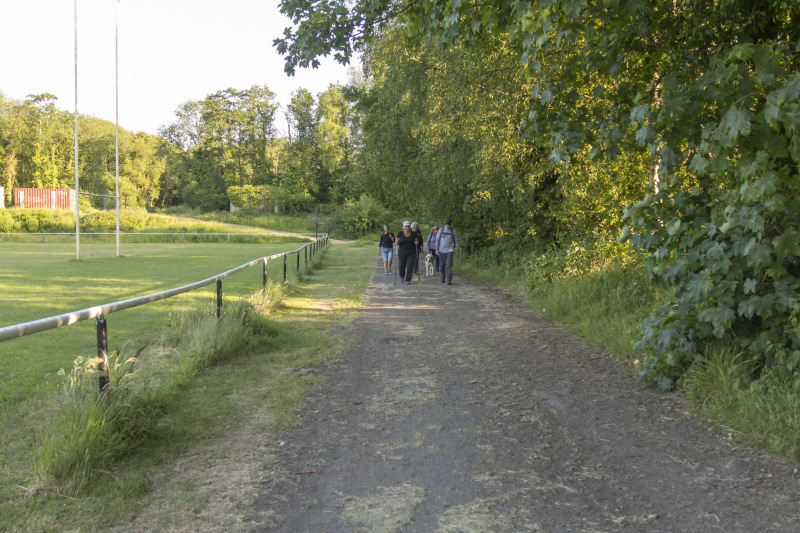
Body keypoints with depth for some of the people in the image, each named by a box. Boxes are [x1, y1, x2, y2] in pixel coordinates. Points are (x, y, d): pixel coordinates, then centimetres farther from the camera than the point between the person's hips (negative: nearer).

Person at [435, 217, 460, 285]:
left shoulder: (453, 231, 4)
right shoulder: (441, 230, 4)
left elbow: (456, 242, 8)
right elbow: (437, 240, 4)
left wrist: (457, 251, 3)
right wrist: (437, 250, -4)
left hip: (450, 250, -1)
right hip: (442, 251, 1)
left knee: (449, 265, -12)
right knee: (442, 265, 7)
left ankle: (449, 280, -14)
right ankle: (443, 277, 30)